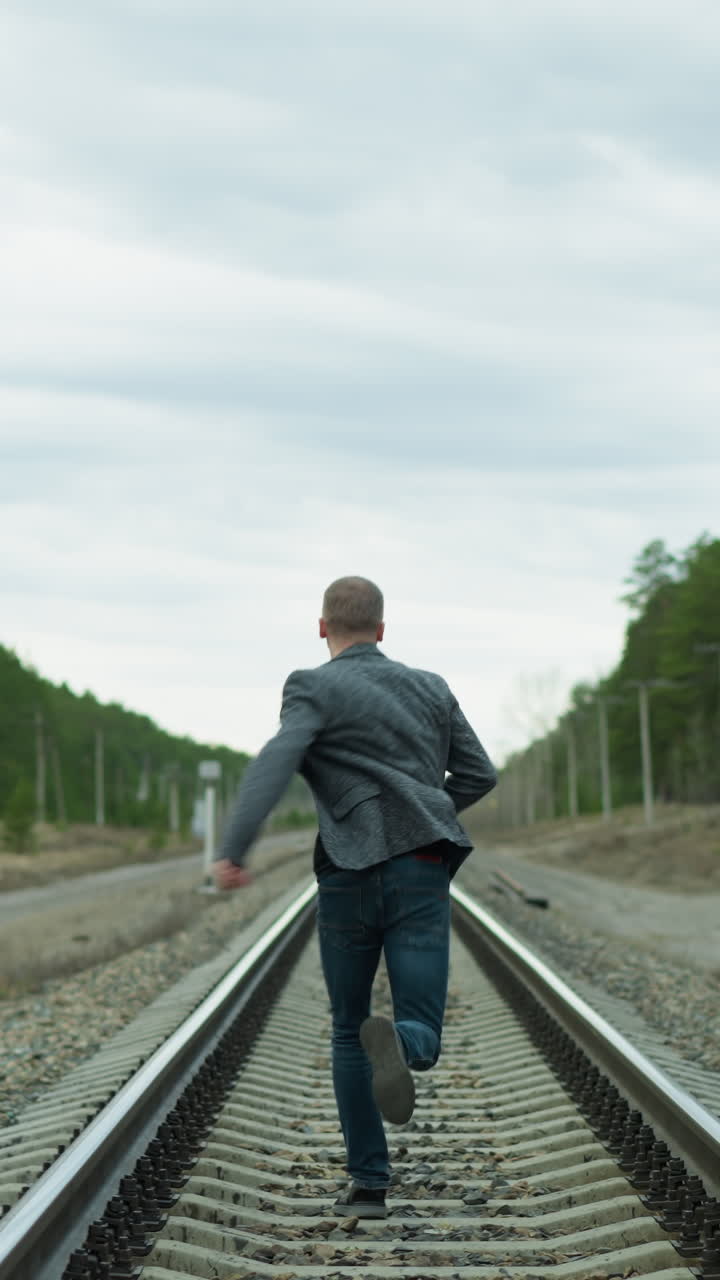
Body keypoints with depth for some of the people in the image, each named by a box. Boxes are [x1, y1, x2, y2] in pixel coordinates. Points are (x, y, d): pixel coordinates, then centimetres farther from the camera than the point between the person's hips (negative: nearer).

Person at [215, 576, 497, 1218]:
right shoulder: (430, 688, 16)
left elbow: (275, 763, -17)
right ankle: (392, 1044, -38)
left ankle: (369, 1183, 12)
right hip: (421, 875, 1)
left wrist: (233, 851, -27)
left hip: (350, 879, -1)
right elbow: (479, 775, 18)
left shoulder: (315, 688, 2)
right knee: (422, 1039, 1)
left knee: (349, 1030, 18)